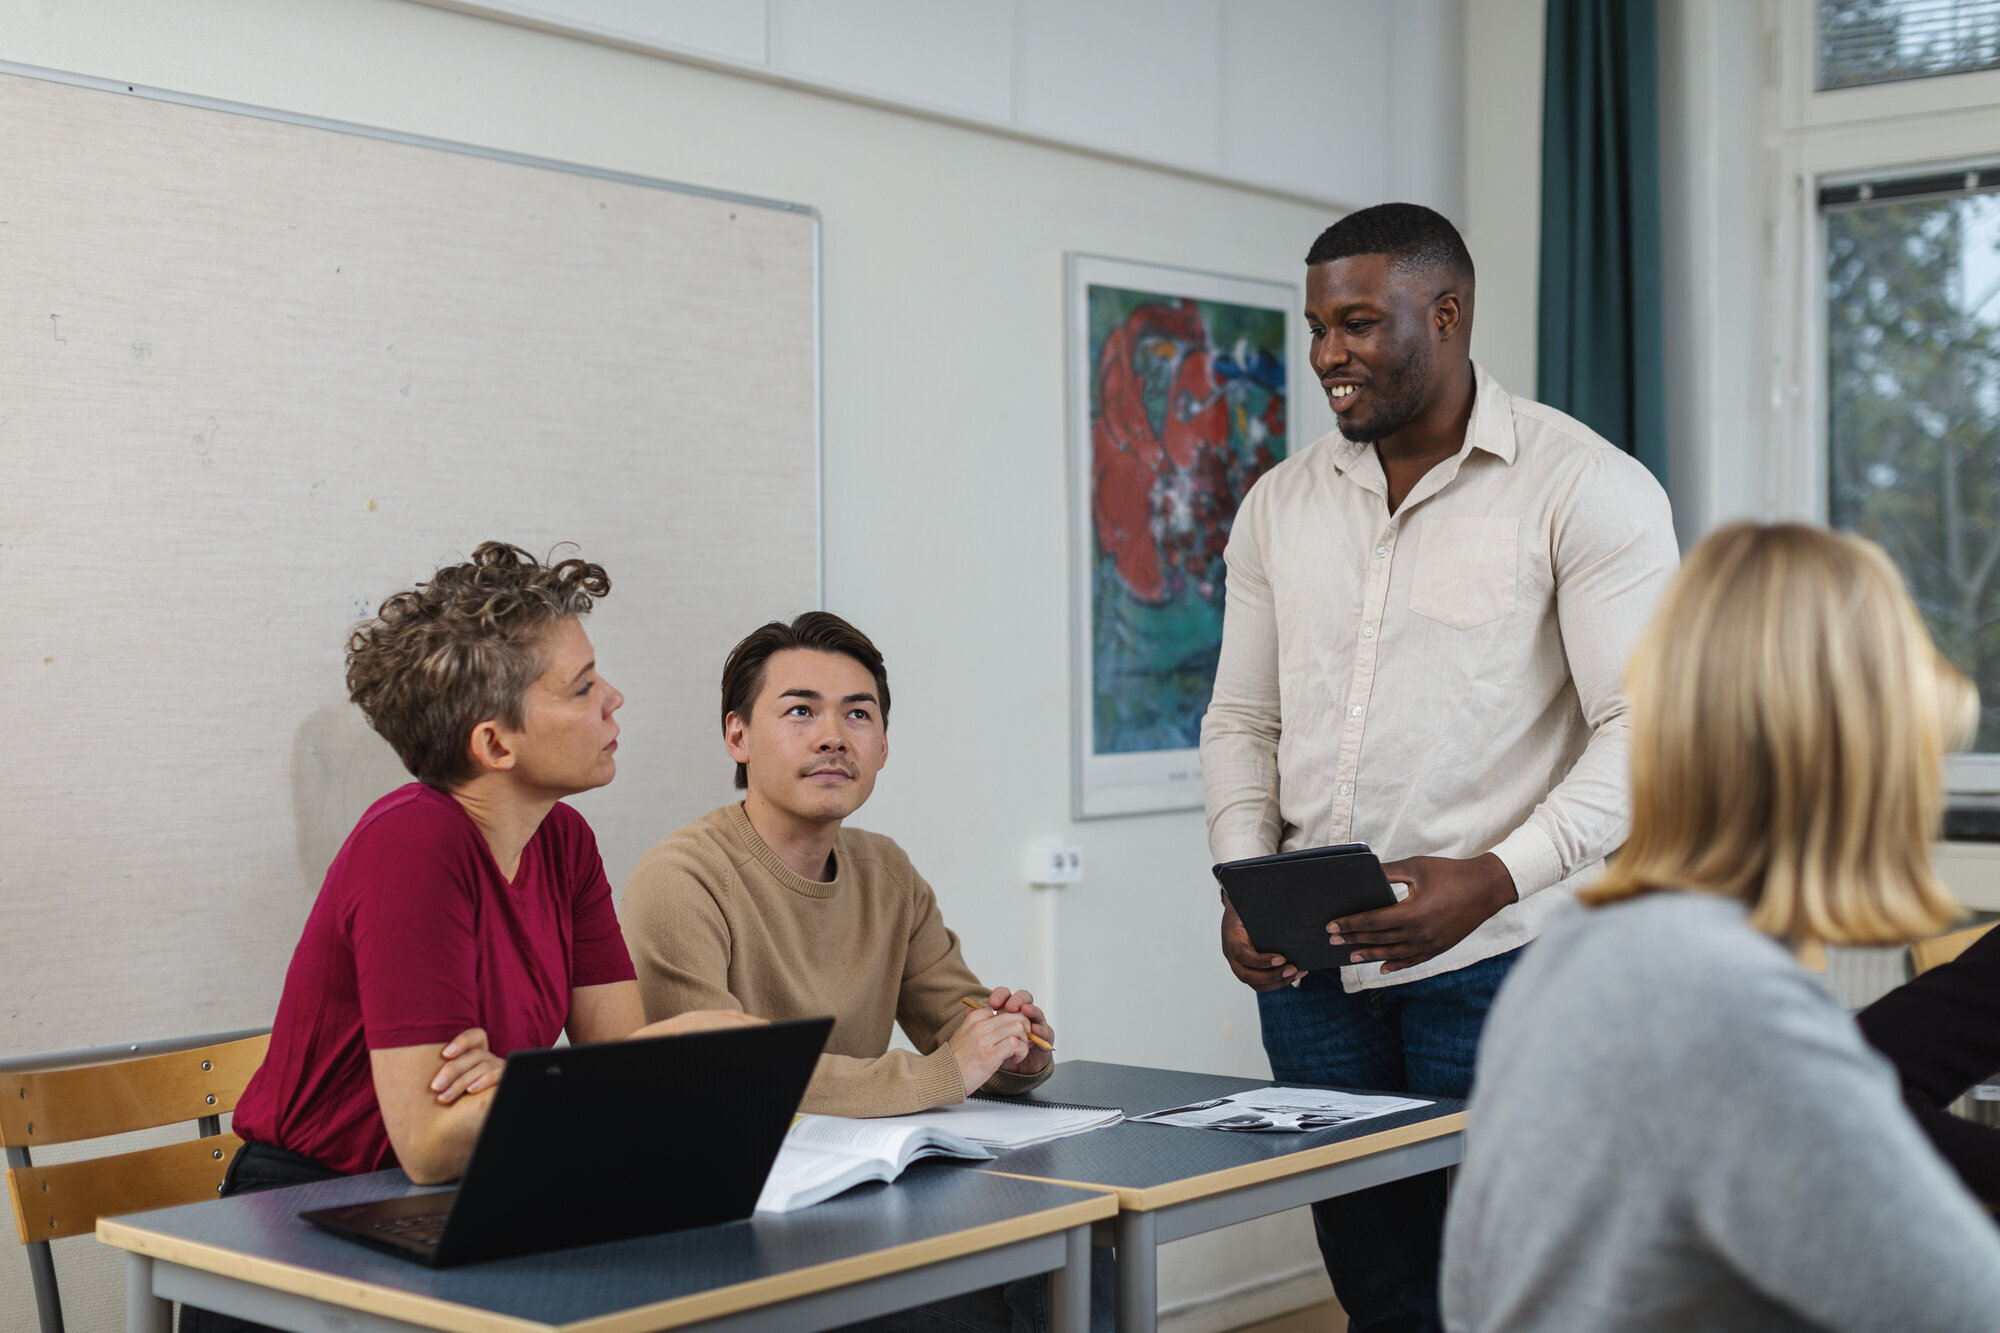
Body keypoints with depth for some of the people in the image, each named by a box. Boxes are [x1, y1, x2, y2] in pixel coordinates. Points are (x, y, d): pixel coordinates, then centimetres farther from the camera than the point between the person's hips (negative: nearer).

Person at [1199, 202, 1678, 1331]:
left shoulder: (1587, 488, -5)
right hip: (1312, 969, 5)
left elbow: (1643, 729, -11)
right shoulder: (1282, 503, 12)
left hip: (1498, 958, -4)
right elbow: (1243, 719, 15)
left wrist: (1495, 879, -23)